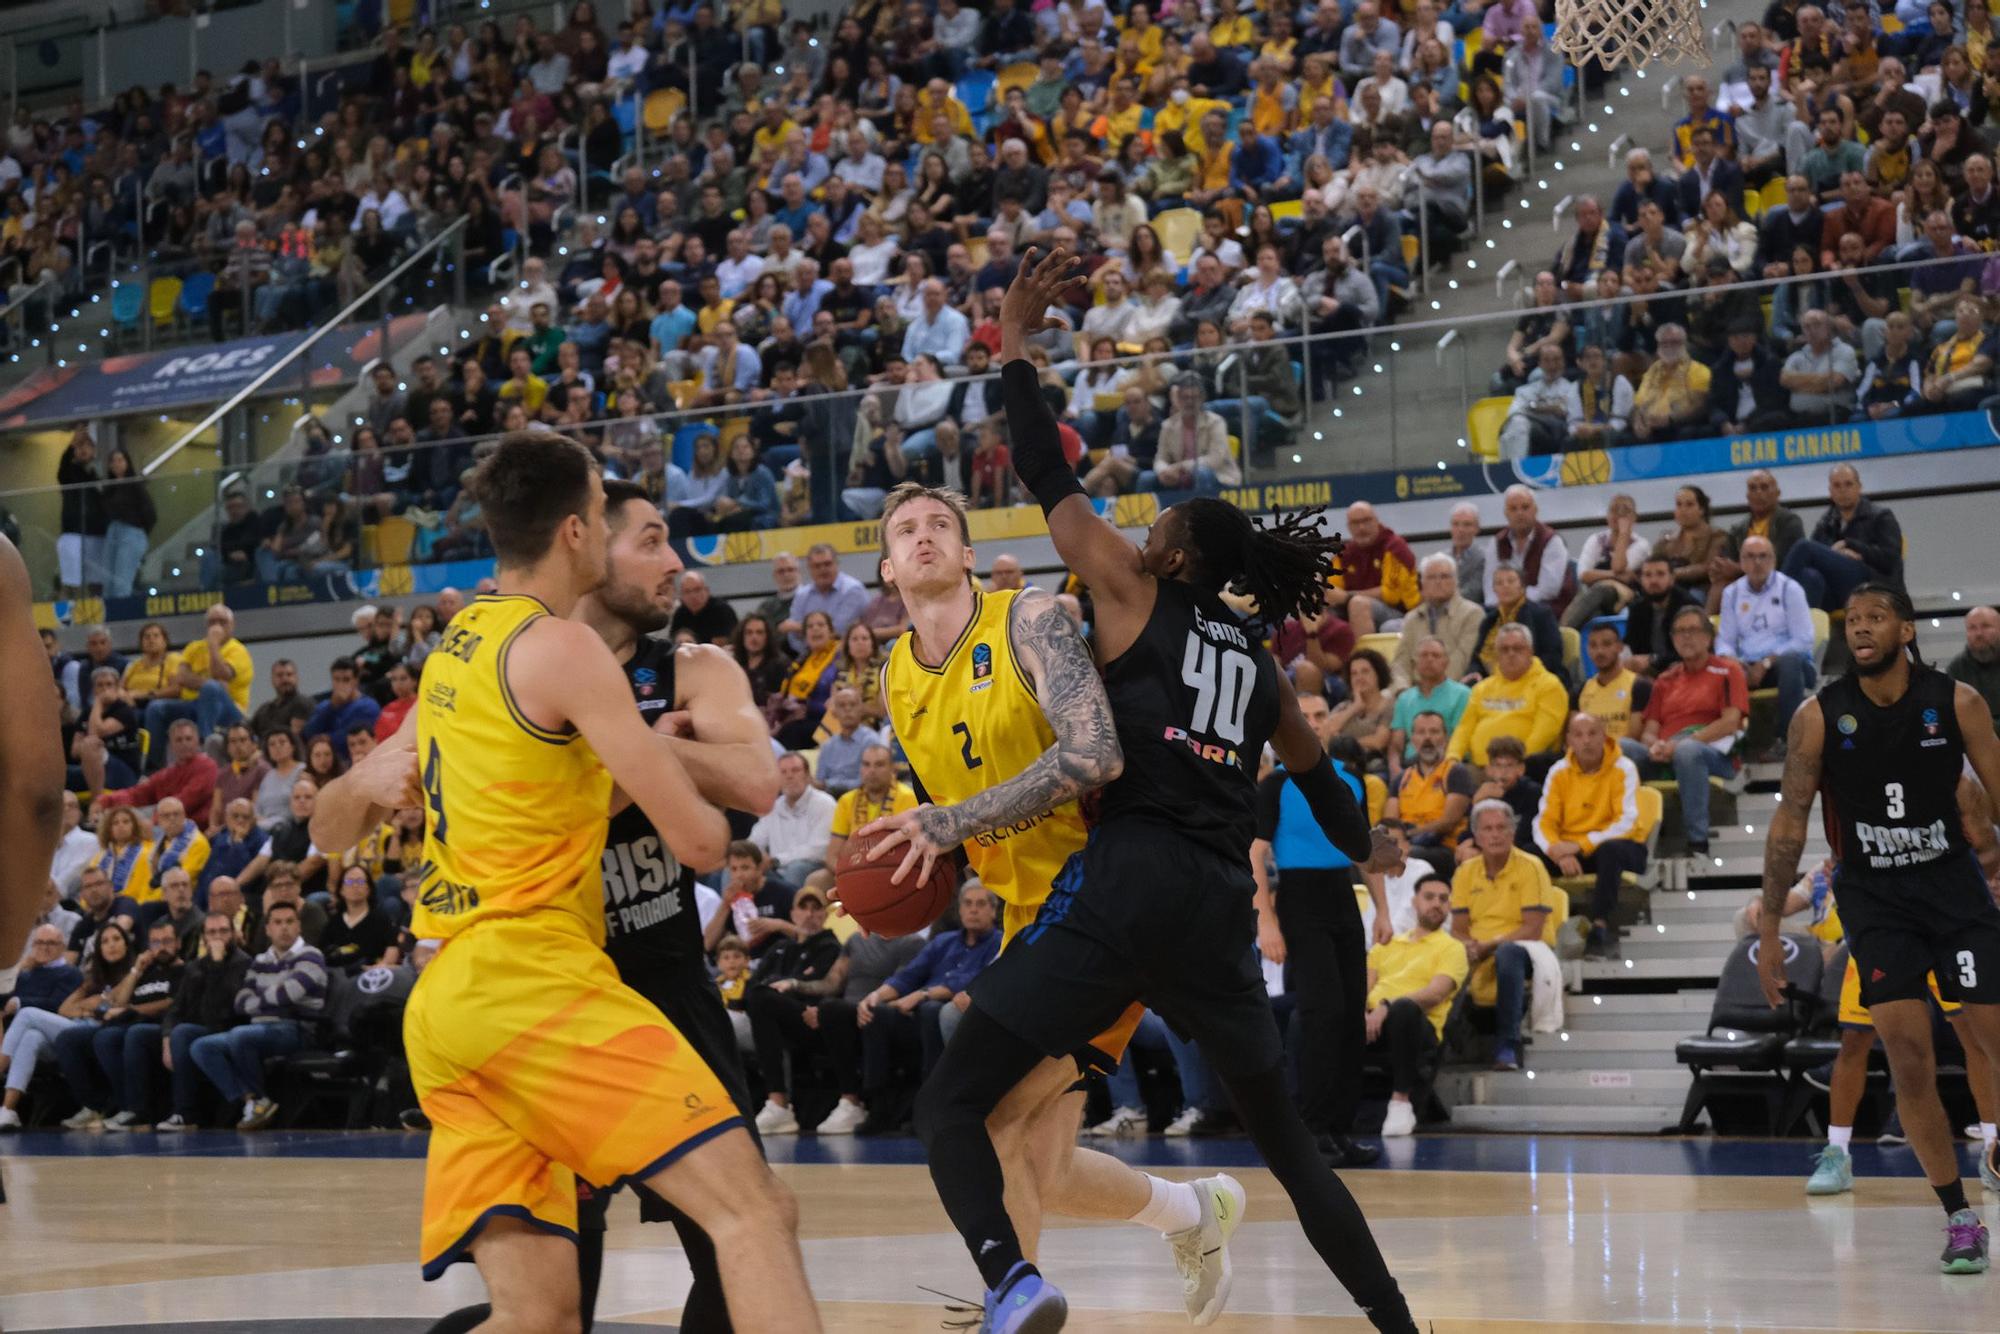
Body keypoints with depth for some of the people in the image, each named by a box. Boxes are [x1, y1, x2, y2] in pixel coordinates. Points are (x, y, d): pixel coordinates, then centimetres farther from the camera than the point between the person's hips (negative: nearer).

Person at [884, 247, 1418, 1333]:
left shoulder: (1135, 598, 4)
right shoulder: (1259, 666, 19)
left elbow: (1049, 481, 6)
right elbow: (1320, 781, 35)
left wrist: (1014, 350, 14)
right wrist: (1368, 850, 54)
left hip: (1125, 885, -6)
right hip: (1219, 905, 6)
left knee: (950, 1101, -5)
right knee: (1285, 1137, 20)